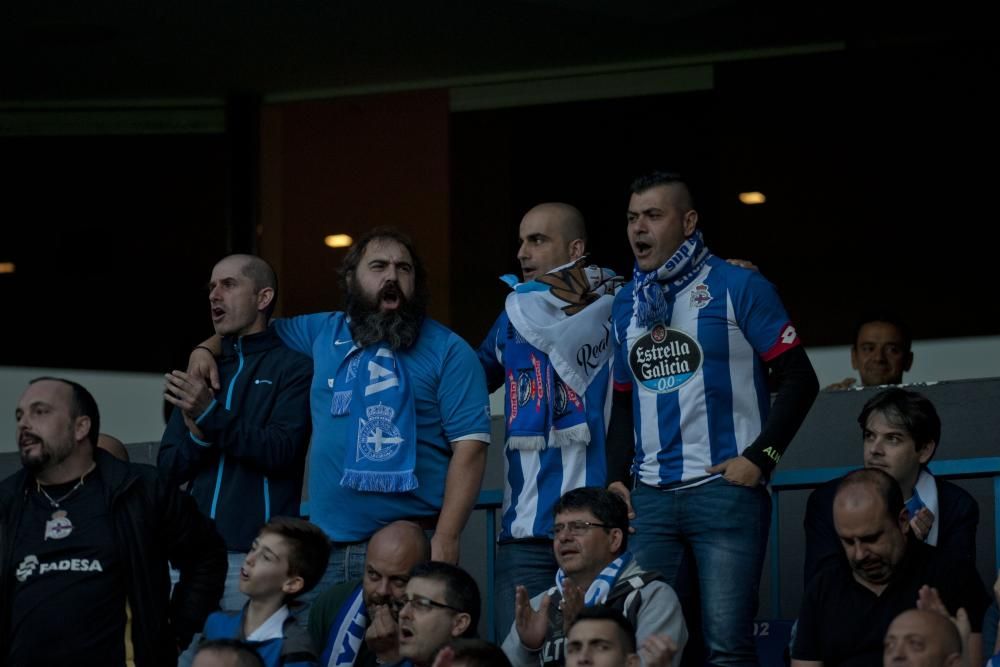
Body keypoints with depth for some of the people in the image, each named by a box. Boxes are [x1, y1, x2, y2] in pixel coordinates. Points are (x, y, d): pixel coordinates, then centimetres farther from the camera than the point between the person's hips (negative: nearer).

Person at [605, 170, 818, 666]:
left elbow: (799, 379, -3)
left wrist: (760, 457, -11)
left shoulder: (738, 287, -1)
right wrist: (617, 478, 11)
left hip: (726, 490, -5)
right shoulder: (626, 304, 16)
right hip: (649, 496, 6)